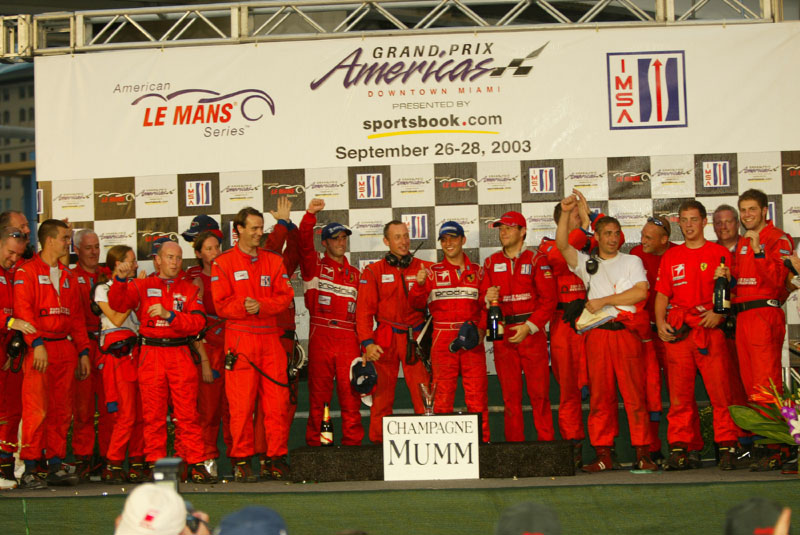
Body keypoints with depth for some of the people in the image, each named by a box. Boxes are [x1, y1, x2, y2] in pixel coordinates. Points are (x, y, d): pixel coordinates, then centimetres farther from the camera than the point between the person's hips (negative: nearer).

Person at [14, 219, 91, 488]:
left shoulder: (68, 276, 19)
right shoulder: (26, 271, -1)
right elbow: (23, 311, -10)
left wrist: (83, 351, 13)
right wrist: (37, 344, -20)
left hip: (66, 348, 6)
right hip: (39, 349, -6)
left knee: (62, 411, 5)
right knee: (36, 410, -10)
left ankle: (56, 466, 11)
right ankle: (28, 469, -5)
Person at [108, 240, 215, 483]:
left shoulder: (189, 289, 12)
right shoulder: (142, 286, 11)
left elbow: (197, 322, -1)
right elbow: (117, 304, -4)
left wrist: (169, 315, -15)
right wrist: (121, 280, -21)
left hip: (181, 354, 1)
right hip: (151, 354, 0)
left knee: (188, 413, -2)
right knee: (153, 414, 0)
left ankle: (196, 465, 1)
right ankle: (155, 465, 6)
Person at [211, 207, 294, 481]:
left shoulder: (273, 261, 15)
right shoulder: (223, 263, 5)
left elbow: (285, 296, 5)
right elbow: (221, 304, -2)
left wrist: (261, 305, -11)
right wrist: (244, 307, -18)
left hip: (270, 337, 3)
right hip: (239, 338, -3)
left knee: (278, 400, 0)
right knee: (241, 402, -5)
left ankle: (277, 458, 8)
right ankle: (241, 459, 3)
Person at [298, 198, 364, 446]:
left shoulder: (354, 274, 20)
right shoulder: (314, 265, 10)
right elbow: (304, 244, -10)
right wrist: (310, 216, -24)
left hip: (348, 339, 3)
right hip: (320, 337, -2)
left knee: (351, 394, 1)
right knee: (318, 393, 1)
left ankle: (352, 442, 7)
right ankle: (315, 444, 6)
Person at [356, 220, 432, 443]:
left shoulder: (424, 268, 10)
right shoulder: (373, 272, 7)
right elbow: (364, 310, 1)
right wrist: (367, 342, -9)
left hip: (416, 339, 1)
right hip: (385, 340, -1)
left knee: (424, 394, -6)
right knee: (382, 393, -1)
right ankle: (378, 440, 6)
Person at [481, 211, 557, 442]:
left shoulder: (536, 260, 1)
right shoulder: (491, 262, 12)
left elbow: (549, 299, -5)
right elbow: (483, 297, 13)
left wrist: (529, 327, -13)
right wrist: (487, 298, -12)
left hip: (532, 334, -3)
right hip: (503, 336, 3)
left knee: (539, 393, -4)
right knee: (510, 396, 5)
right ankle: (514, 445, 10)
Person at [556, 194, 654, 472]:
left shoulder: (632, 262, 13)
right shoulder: (586, 263, 17)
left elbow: (640, 292, -2)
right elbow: (562, 245, 2)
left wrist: (604, 301, -6)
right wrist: (565, 214, -9)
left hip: (626, 331, -2)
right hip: (597, 333, 2)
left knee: (634, 394, -6)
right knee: (600, 396, 0)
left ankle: (643, 453, -4)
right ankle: (603, 455, 4)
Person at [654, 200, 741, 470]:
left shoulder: (720, 253, 8)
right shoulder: (670, 256, 17)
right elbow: (662, 294, 16)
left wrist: (718, 312, -11)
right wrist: (660, 321, 1)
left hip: (710, 329, -2)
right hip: (677, 332, 3)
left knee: (721, 390, -7)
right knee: (679, 394, 0)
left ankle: (727, 447, -2)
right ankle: (679, 449, 3)